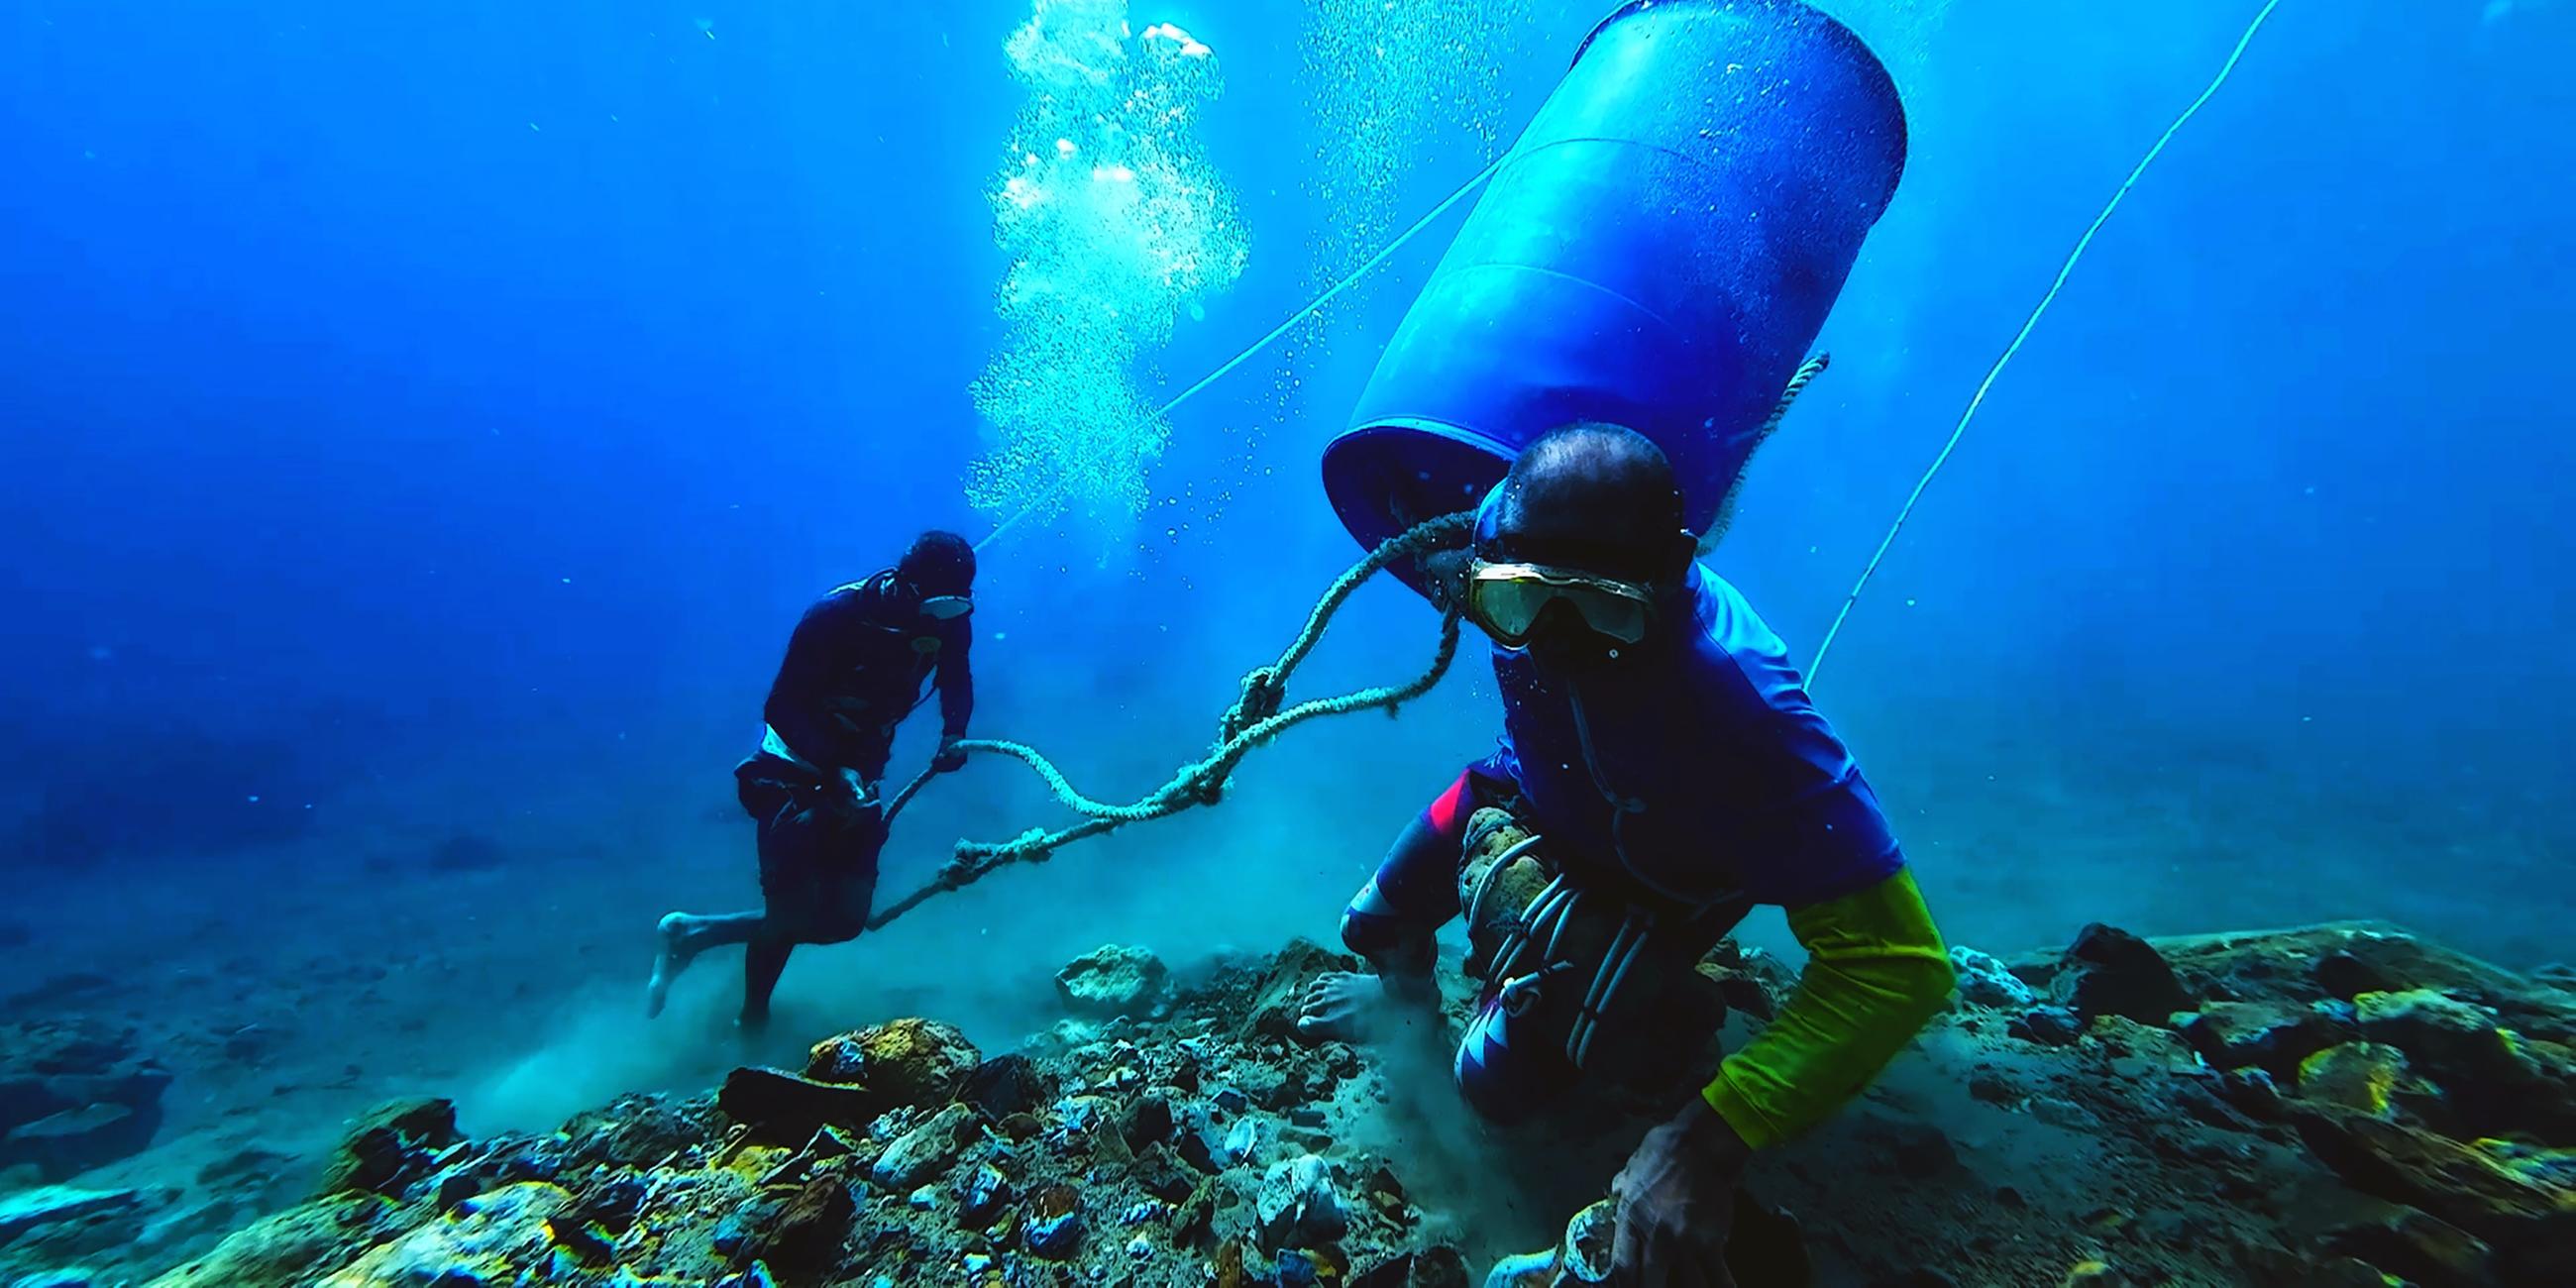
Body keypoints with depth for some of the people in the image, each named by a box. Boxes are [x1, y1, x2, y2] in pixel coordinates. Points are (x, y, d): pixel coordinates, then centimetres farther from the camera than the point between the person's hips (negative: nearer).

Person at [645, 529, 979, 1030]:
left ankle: (695, 934, 25)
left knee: (844, 920, 5)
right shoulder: (838, 614, -24)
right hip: (799, 768, -5)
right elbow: (782, 707, -23)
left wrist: (953, 735, -15)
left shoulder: (949, 621, -11)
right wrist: (835, 772, -34)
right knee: (792, 916, -9)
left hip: (859, 773, 6)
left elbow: (957, 681, 5)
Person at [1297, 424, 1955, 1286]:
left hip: (1656, 877, -4)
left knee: (1498, 1081, -4)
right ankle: (1408, 989, 47)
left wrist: (1712, 1137, -48)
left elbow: (1899, 961, -41)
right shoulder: (1507, 531, -31)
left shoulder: (1733, 699, -46)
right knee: (1374, 924, 10)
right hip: (1534, 792, 5)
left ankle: (1663, 1007, 26)